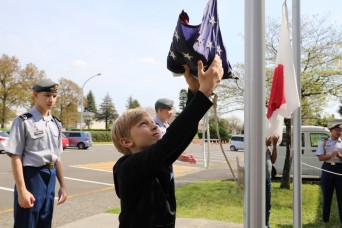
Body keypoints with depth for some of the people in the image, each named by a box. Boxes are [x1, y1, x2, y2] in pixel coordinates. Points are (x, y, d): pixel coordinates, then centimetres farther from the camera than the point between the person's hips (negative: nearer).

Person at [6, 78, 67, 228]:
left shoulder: (56, 124, 11)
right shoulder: (23, 121, -10)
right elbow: (15, 157, -14)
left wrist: (62, 185, 16)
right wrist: (22, 190, -18)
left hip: (50, 178, 7)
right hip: (31, 177, -7)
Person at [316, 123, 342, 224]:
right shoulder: (324, 143, 5)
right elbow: (320, 157, -3)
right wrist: (330, 155, -18)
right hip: (327, 168, 0)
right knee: (327, 194, 7)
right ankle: (325, 218, 17)